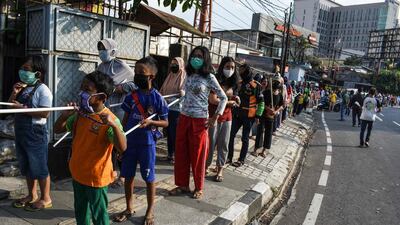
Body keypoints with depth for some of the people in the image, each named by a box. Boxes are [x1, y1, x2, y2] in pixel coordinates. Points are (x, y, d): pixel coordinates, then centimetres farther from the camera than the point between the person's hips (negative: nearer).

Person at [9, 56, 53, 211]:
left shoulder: (42, 90, -15)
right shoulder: (22, 87, 9)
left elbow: (45, 113, -22)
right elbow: (10, 105, 14)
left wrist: (23, 108, -22)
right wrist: (14, 93, -3)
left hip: (36, 134, -8)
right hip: (21, 132, 8)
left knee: (39, 167, 3)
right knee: (26, 167, 18)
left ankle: (45, 198, 17)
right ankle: (31, 195, 34)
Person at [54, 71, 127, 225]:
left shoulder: (110, 120, -22)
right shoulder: (79, 114, -1)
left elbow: (122, 148, -32)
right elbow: (58, 129, 9)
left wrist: (114, 125, -47)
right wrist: (65, 115, -10)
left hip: (96, 177, -6)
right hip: (77, 174, 7)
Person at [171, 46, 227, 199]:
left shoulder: (209, 78, -8)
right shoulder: (189, 74, 8)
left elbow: (223, 98, -4)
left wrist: (215, 117, -10)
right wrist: (181, 114, 12)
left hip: (199, 120, -5)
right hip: (184, 118, 6)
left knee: (198, 155, 6)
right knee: (181, 153, 10)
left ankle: (198, 188, 23)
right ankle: (183, 185, 25)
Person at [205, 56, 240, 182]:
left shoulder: (232, 83, 8)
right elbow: (213, 100, -21)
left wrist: (235, 98, 0)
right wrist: (229, 102, -13)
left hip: (227, 117, 6)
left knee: (224, 144, 9)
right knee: (211, 143, 3)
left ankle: (220, 169, 19)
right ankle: (206, 166, 21)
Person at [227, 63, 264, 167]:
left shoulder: (256, 85, -8)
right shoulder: (239, 83, 10)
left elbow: (261, 102, -6)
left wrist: (258, 115, -10)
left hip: (249, 116, -5)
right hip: (237, 114, 5)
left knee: (245, 138, 5)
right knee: (231, 135, 5)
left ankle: (241, 160, 16)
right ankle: (229, 156, 18)